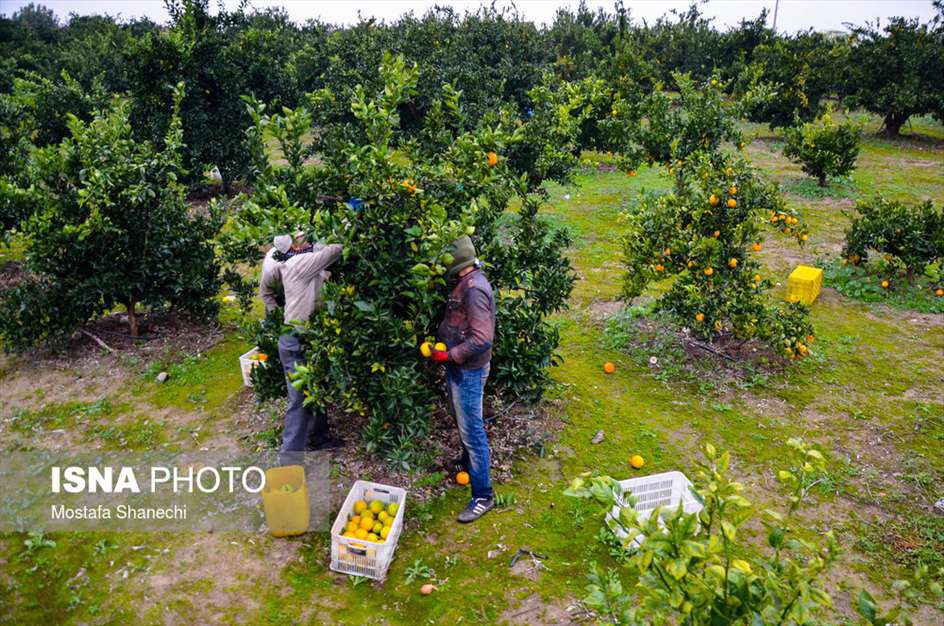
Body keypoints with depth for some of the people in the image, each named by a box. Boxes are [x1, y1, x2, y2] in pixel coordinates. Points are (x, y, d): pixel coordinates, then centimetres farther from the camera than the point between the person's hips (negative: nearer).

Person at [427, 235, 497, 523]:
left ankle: (483, 496, 10)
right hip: (460, 369, 10)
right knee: (464, 425, 25)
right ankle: (468, 466, 46)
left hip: (468, 371, -10)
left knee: (472, 431, -1)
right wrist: (440, 343, 8)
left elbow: (481, 339, -27)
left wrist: (449, 356, -21)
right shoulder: (466, 282, 7)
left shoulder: (474, 288, -24)